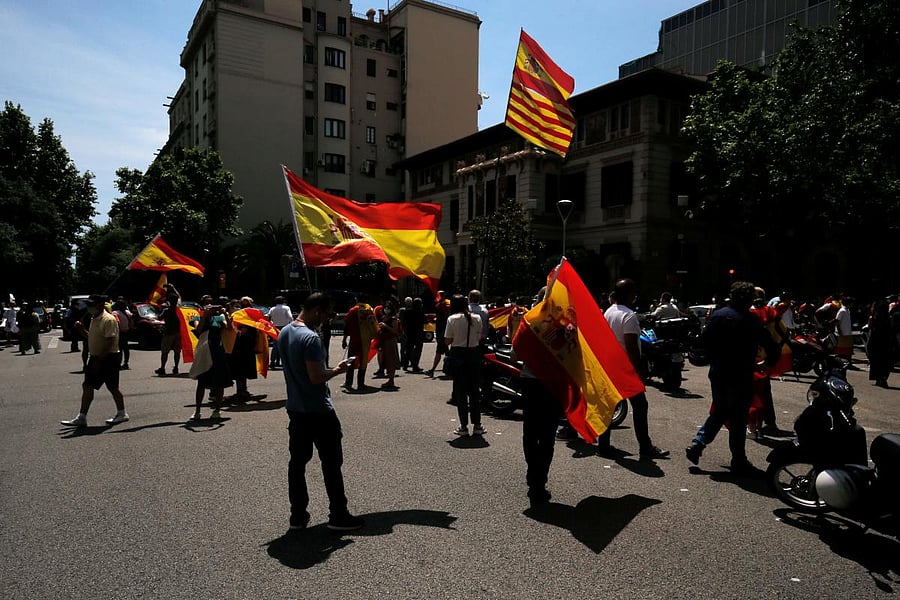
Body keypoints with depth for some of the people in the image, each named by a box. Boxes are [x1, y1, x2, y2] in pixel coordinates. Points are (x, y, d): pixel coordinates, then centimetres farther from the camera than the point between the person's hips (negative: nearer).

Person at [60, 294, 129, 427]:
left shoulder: (108, 320, -16)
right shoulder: (94, 319, 13)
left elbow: (109, 342, -22)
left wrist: (99, 360, -23)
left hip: (108, 358, -9)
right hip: (96, 357, 9)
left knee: (112, 387, 1)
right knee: (87, 386, 7)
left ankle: (122, 414, 15)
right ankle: (81, 417, 12)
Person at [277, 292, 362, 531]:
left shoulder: (284, 333, 7)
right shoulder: (310, 337, -22)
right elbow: (316, 377, -25)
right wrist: (337, 370, -9)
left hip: (295, 408, 8)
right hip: (319, 411, -8)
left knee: (297, 461, 13)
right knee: (331, 462, 4)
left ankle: (298, 515, 21)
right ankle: (338, 515, 13)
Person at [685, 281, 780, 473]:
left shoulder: (717, 315, 2)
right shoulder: (751, 321, -12)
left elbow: (704, 340, 4)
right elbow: (770, 346, -11)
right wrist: (770, 361, 8)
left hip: (717, 374, 5)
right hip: (741, 377, -5)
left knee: (718, 412, 18)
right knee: (738, 418, 4)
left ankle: (697, 444, 5)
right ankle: (739, 461, 11)